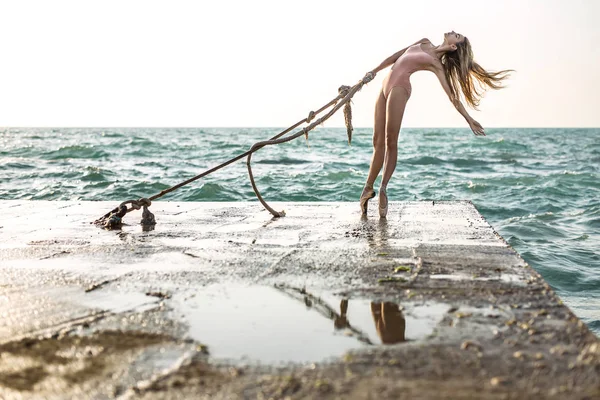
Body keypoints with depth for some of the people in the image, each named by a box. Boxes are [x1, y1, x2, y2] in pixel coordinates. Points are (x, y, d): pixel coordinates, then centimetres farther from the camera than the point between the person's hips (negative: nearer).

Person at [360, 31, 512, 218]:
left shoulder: (437, 64, 2)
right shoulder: (424, 43, 20)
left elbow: (452, 95, 0)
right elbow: (397, 56, 28)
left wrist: (469, 119, -8)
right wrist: (375, 71, 25)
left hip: (400, 88, -6)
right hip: (386, 87, 6)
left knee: (390, 141, -13)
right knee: (378, 141, 2)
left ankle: (383, 188, -8)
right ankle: (368, 187, 4)